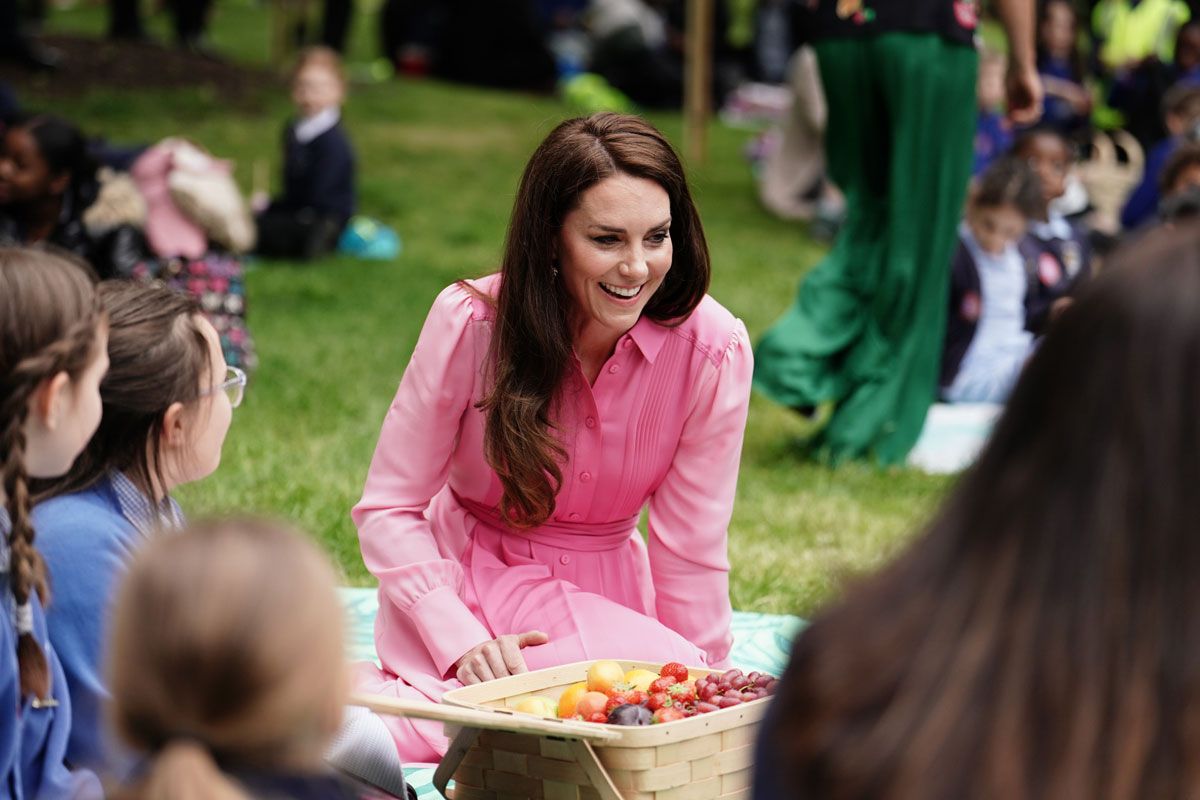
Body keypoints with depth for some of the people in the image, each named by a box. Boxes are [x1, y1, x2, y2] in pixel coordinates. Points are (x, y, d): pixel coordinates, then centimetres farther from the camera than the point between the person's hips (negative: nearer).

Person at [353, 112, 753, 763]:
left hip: (604, 601, 3)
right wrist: (462, 642, -23)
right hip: (462, 589, -3)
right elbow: (388, 510, -11)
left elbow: (690, 550, -6)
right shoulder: (470, 323, -17)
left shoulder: (713, 350, -16)